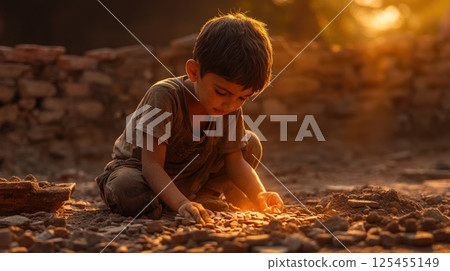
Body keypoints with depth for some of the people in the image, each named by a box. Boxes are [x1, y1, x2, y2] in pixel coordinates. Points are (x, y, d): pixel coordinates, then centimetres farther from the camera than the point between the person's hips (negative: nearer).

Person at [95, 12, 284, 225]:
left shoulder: (231, 109, -15)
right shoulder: (164, 96, -34)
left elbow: (235, 162, -10)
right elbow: (151, 165, -36)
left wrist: (259, 196, -29)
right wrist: (181, 204, -50)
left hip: (189, 178, 5)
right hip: (138, 168, -5)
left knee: (250, 145, -3)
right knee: (129, 191, -40)